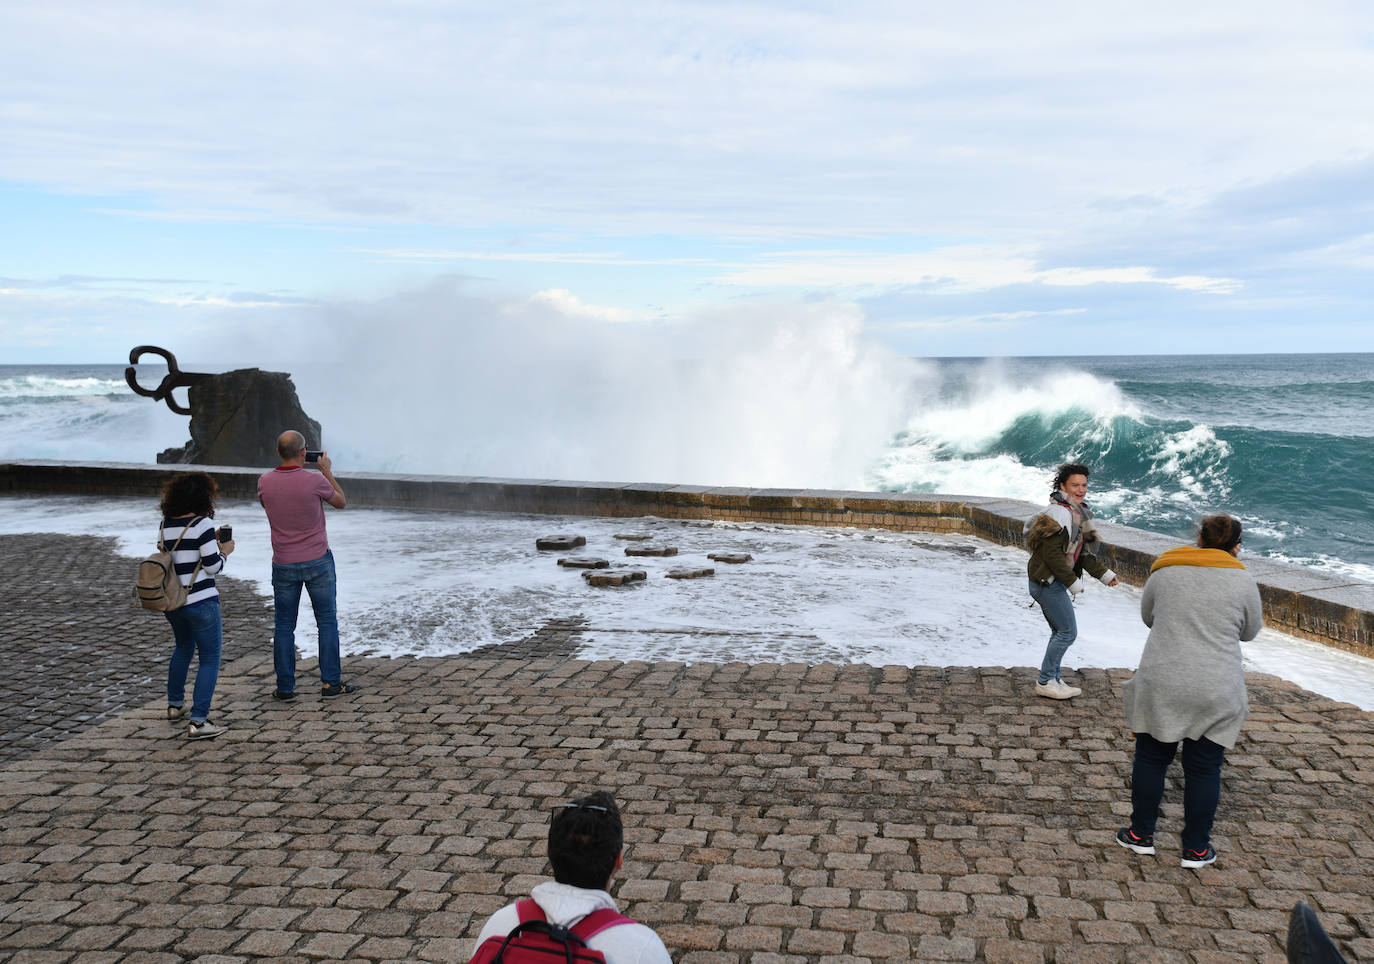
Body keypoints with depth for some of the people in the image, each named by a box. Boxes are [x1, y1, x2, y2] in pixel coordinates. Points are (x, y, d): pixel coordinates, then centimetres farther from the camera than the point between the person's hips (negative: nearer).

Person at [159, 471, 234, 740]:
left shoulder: (165, 525, 5)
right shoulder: (202, 524, -16)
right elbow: (213, 567, -16)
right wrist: (224, 551, 3)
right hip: (200, 601, -7)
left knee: (183, 647, 30)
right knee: (210, 659, 1)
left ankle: (175, 705, 41)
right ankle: (198, 722, -6)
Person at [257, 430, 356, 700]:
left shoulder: (265, 482, -7)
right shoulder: (315, 481, -16)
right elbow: (341, 502, 3)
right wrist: (327, 471, 12)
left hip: (283, 564, 2)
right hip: (318, 561, -2)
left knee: (284, 625, 10)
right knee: (327, 621, 8)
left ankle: (285, 686, 12)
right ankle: (331, 683, 9)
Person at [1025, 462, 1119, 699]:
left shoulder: (1077, 512, 14)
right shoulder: (1060, 512, -18)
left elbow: (1083, 551, 22)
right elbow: (1051, 552, -24)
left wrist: (1104, 573, 16)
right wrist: (1073, 582, -20)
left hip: (1052, 582, 10)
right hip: (1047, 580, -10)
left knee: (1060, 632, 16)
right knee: (1068, 631, -6)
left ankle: (1054, 680, 24)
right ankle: (1046, 682, 2)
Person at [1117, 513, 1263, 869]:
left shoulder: (1163, 571, 2)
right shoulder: (1242, 581, -2)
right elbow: (1249, 631, 13)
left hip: (1161, 685, 1)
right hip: (1215, 691, 0)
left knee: (1151, 758, 15)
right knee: (1204, 768, 10)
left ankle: (1141, 834, 24)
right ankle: (1196, 849, 19)